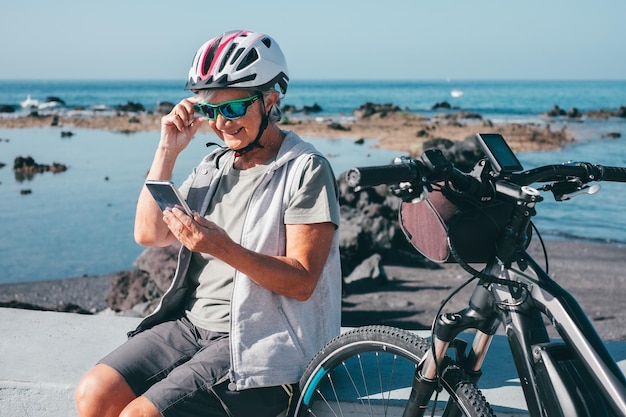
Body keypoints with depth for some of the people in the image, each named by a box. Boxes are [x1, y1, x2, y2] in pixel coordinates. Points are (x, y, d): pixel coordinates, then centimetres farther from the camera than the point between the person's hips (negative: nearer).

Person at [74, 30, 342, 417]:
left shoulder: (305, 171, -9)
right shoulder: (215, 166, 13)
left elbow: (302, 282, -16)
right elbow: (150, 233, 5)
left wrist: (223, 248, -29)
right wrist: (167, 150, -1)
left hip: (259, 346, -7)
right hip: (192, 323, 7)